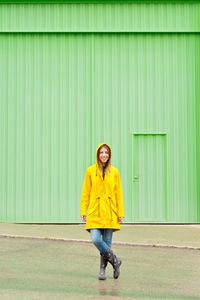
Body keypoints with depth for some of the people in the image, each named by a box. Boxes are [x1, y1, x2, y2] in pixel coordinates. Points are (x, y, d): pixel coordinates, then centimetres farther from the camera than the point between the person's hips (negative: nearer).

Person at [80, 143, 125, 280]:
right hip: (95, 212, -1)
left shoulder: (114, 172, 5)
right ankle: (115, 261, 7)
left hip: (109, 212, 1)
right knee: (96, 240, -14)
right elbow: (85, 193, 5)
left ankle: (102, 270, 20)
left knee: (107, 242, 3)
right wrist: (83, 212, -1)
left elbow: (119, 194, 6)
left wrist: (121, 214, 1)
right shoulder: (90, 171, 3)